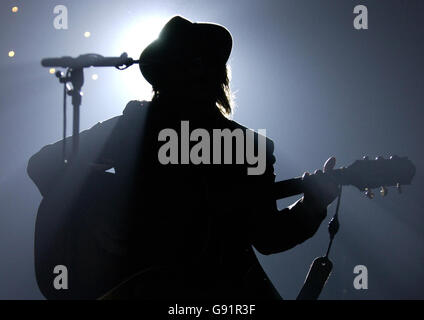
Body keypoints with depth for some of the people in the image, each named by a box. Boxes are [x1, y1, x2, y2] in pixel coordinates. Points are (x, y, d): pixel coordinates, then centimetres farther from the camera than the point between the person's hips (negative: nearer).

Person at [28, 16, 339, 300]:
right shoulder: (132, 127, 4)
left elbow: (266, 236, 11)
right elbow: (43, 164, 6)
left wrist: (312, 205, -7)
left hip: (227, 282, 4)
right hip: (141, 282, -3)